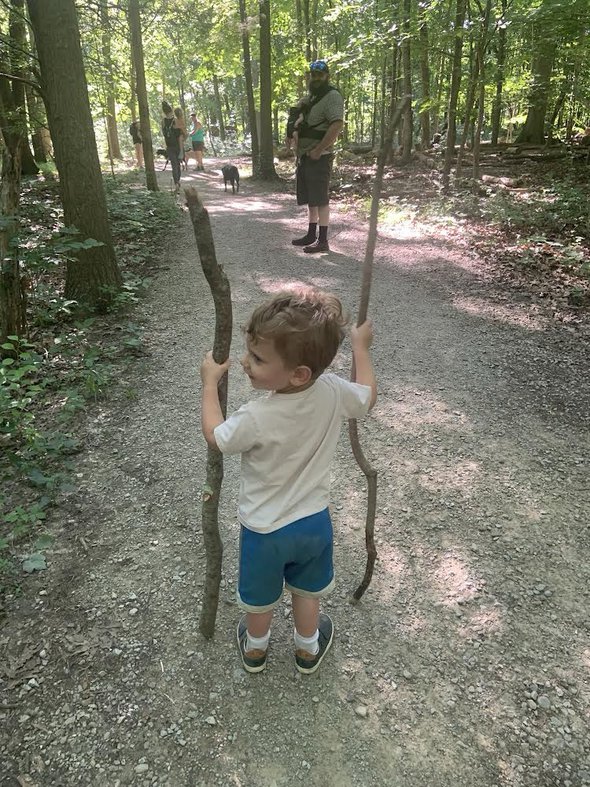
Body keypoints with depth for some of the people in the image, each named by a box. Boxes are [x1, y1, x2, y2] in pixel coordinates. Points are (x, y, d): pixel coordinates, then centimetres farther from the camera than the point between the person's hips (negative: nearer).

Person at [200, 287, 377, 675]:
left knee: (260, 598, 26)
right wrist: (360, 346, 12)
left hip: (265, 530, -3)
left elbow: (216, 436, -13)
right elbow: (367, 396, 0)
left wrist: (210, 382, -3)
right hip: (314, 520, 4)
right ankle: (308, 648, 54)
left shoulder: (256, 418, -35)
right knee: (307, 591, 30)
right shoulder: (333, 391, -23)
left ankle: (255, 648, 54)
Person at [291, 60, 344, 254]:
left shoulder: (332, 96, -9)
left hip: (319, 157, -9)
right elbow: (300, 120, 33)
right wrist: (297, 126, 9)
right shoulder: (310, 97, 19)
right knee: (310, 198, 14)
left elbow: (337, 125, -22)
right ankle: (311, 234, 23)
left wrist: (318, 150, -22)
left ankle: (322, 240, -7)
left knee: (320, 199, -9)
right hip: (304, 156, 9)